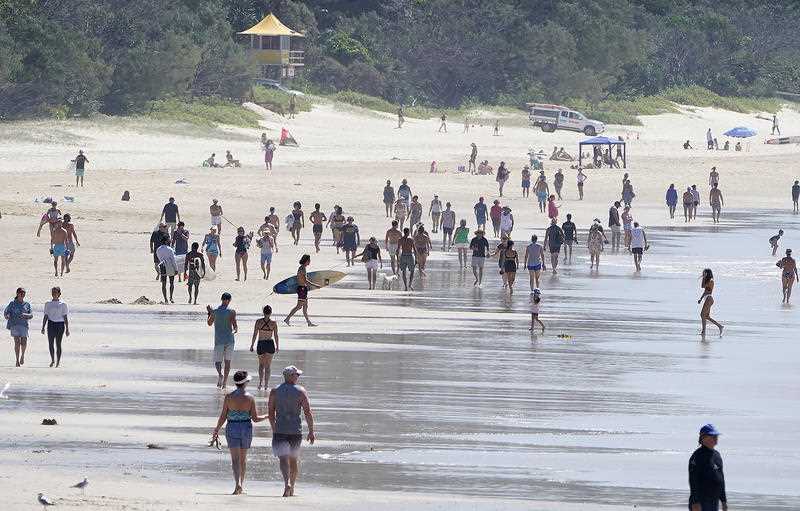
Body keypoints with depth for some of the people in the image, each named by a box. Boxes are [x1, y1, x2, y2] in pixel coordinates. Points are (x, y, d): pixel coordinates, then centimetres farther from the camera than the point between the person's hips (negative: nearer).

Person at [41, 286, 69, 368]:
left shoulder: (62, 304, 4)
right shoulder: (48, 304, 10)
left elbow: (65, 317, 4)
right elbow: (45, 316, 12)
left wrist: (67, 329, 0)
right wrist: (43, 327, 7)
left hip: (60, 324, -2)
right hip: (51, 324, 2)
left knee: (58, 344, -1)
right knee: (50, 343, -7)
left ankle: (58, 361, 8)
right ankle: (52, 360, 8)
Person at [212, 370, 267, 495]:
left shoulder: (229, 397, -6)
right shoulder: (250, 398, -6)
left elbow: (223, 416, -4)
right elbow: (255, 418, -4)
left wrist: (216, 430, 8)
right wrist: (267, 416, 14)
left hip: (232, 428, -1)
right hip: (246, 428, 1)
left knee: (235, 459, -4)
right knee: (243, 458, 17)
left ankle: (238, 484, -23)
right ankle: (241, 486, 26)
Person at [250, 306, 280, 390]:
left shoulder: (258, 321, -8)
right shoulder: (273, 323, -8)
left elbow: (255, 335, -5)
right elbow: (276, 336, -2)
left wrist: (252, 345, 4)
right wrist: (277, 346, 11)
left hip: (260, 344, 0)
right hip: (270, 344, 0)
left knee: (261, 364, 20)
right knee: (268, 365, 12)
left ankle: (261, 382, 6)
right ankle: (266, 384, 11)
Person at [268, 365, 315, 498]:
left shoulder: (274, 391, 3)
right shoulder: (301, 392, -1)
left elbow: (271, 413, 7)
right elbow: (308, 412, -5)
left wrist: (274, 429, 19)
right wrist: (311, 431, 1)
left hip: (280, 430, -1)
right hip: (296, 430, 1)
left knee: (284, 459, -9)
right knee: (294, 459, 16)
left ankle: (287, 484, -32)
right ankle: (292, 489, 24)